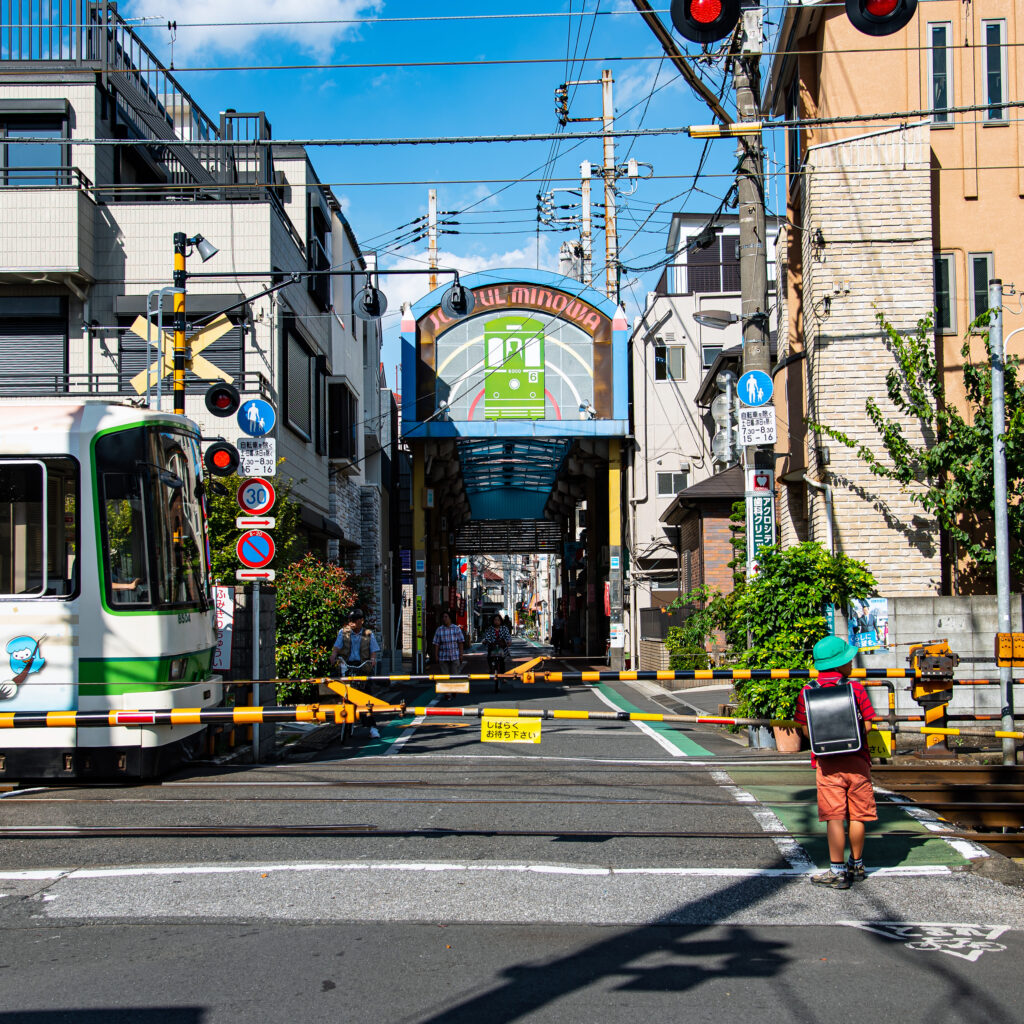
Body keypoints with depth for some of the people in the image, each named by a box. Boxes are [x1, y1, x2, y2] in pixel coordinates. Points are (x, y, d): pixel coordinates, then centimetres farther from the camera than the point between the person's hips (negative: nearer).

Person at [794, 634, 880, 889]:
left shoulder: (807, 692, 0)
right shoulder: (855, 688, -3)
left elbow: (806, 731, 0)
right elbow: (868, 725, -3)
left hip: (827, 763, 0)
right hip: (857, 761, 0)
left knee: (834, 817, 0)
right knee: (857, 815, 11)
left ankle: (838, 871, -1)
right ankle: (856, 866, 24)